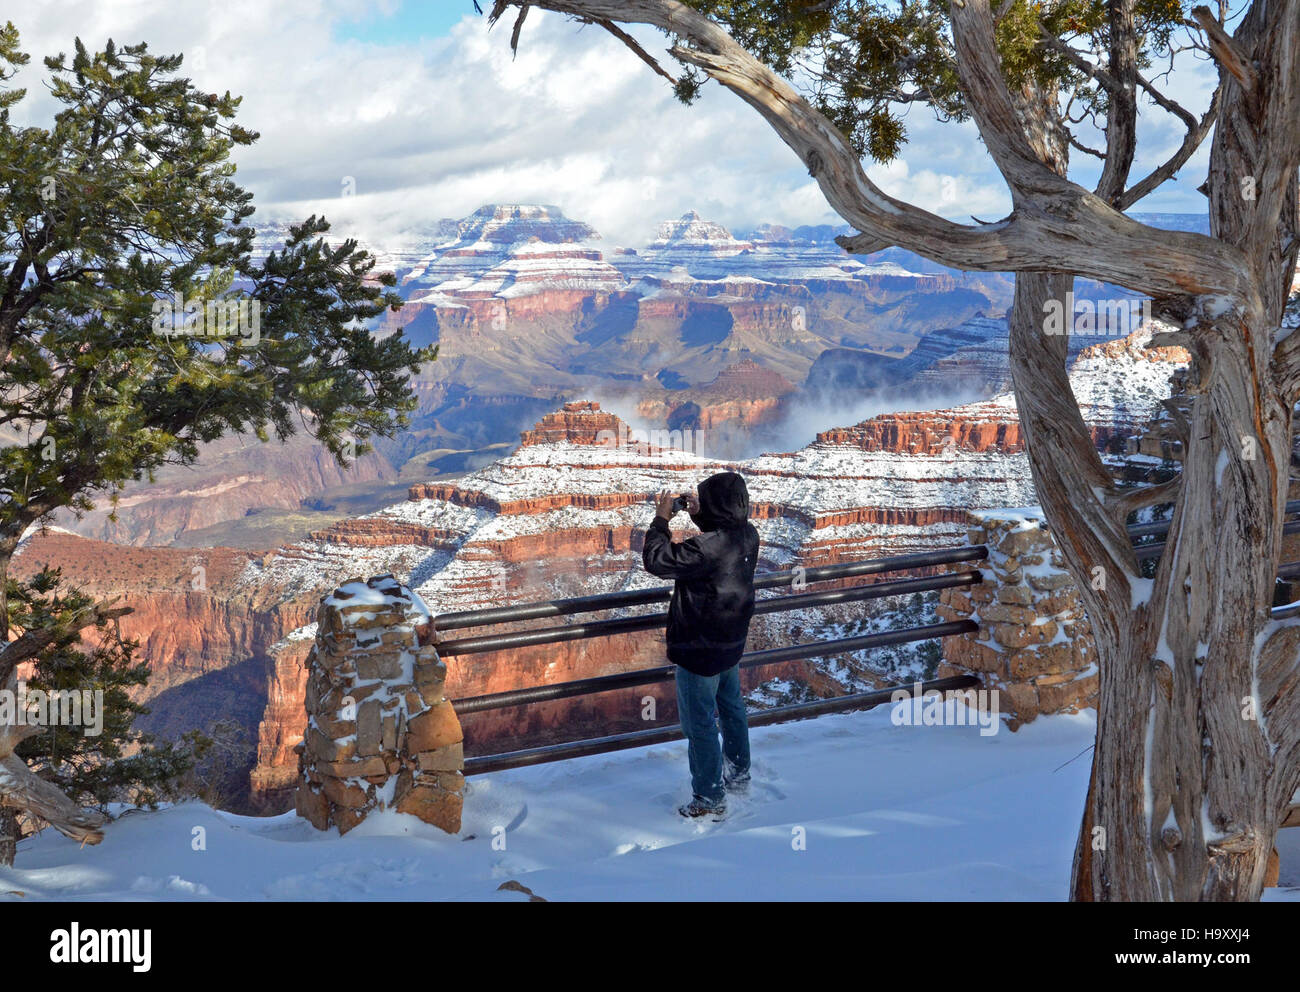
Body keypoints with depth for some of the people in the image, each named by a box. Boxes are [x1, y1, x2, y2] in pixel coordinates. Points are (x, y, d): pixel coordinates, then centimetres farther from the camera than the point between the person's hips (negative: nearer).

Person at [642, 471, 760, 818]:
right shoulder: (748, 535, -6)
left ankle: (710, 799, 16)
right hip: (731, 642, 9)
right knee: (731, 708, 26)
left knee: (699, 724, 5)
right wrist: (699, 515, 7)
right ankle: (738, 774, 43)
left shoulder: (706, 548, -33)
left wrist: (661, 520, -15)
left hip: (699, 649, -9)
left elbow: (657, 560, -26)